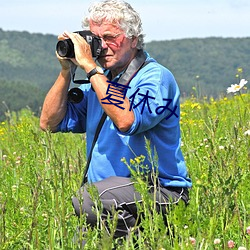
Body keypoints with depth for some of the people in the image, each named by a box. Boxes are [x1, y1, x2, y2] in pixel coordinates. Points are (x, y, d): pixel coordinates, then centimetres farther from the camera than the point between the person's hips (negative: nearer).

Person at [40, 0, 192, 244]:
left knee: (87, 199, -32)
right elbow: (49, 123, 13)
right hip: (108, 190, 7)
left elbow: (126, 121, -28)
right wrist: (66, 71, 2)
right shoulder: (98, 81, 14)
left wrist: (90, 67, -22)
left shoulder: (156, 78, -8)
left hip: (160, 192, -6)